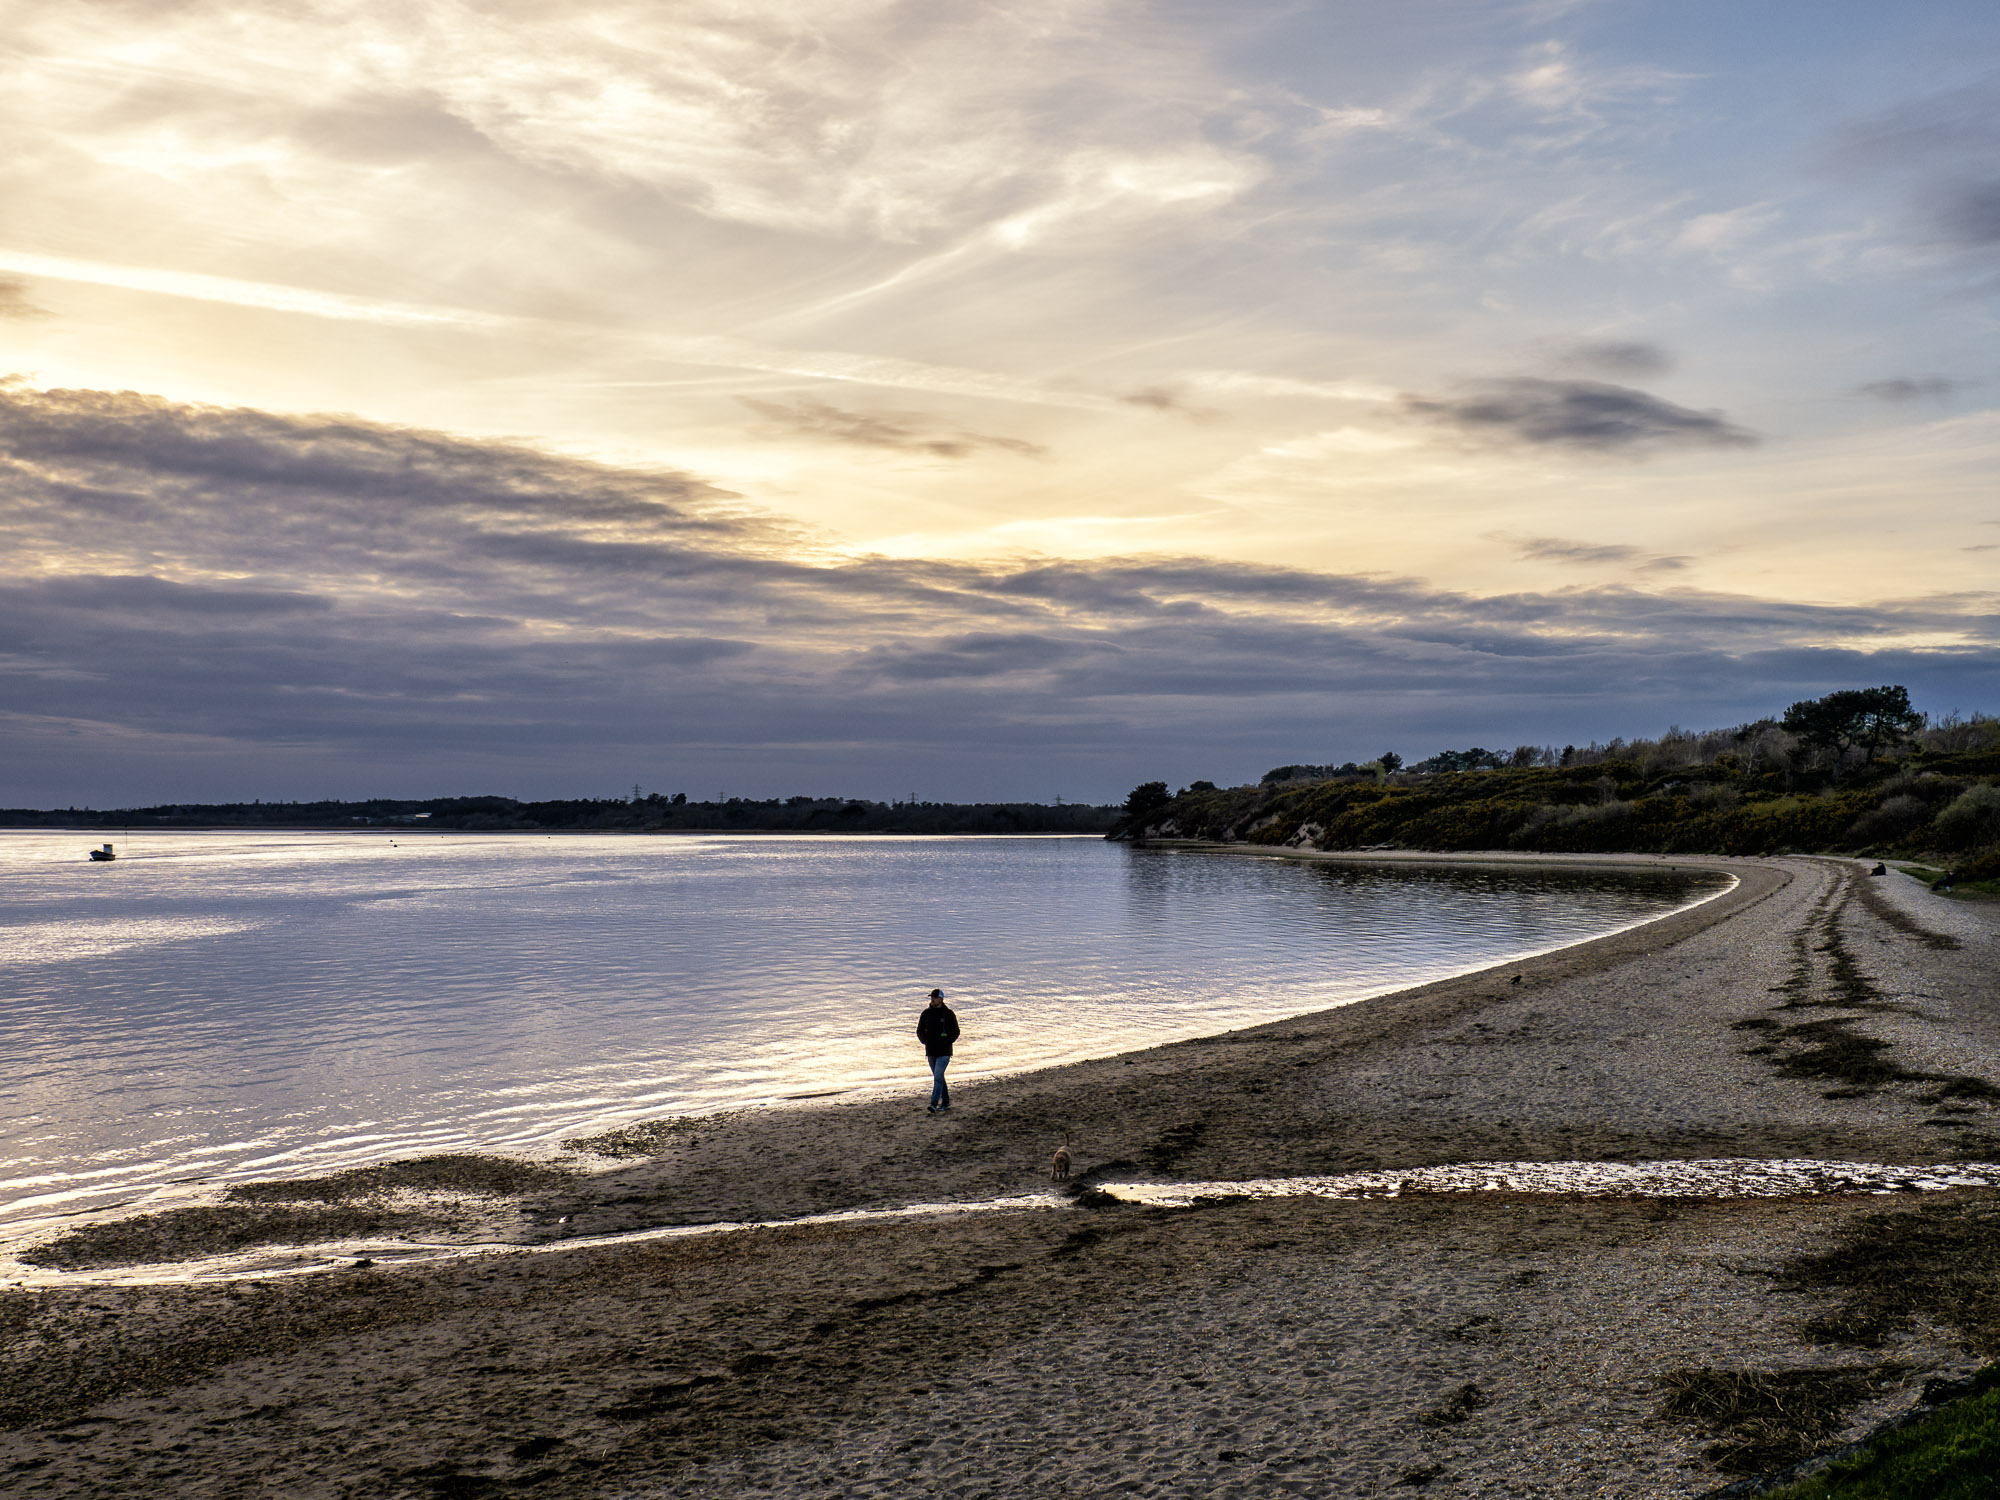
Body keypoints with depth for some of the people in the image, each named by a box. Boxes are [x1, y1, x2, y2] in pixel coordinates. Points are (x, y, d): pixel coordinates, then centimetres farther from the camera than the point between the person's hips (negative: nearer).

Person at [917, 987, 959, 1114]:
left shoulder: (948, 1013, -3)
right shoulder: (926, 1013, 6)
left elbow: (955, 1031, 1)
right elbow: (920, 1031, 13)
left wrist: (946, 1042, -12)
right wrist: (925, 1041, -4)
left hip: (944, 1051, -5)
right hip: (931, 1051, 5)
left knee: (938, 1077, -15)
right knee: (938, 1077, 12)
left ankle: (934, 1104, -21)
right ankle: (945, 1102, 24)